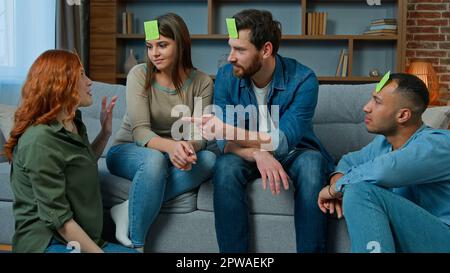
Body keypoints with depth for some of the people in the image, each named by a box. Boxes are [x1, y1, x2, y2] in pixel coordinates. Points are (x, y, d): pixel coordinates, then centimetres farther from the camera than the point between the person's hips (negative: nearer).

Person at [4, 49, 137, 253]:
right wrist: (97, 251, -18)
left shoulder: (74, 124, 10)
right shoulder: (40, 141, -18)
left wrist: (105, 132, 16)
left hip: (82, 241, 9)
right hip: (46, 244, -9)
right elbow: (58, 218, -20)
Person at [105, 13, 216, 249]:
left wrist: (187, 148, -38)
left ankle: (130, 209, -28)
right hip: (128, 151, -3)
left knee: (209, 159, -28)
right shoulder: (139, 75, -13)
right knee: (155, 159, -38)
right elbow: (140, 131, -22)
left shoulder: (201, 82, -7)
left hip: (170, 156, 3)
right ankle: (135, 245, -25)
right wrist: (171, 146, -43)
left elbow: (199, 134, -13)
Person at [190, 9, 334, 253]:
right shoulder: (226, 77, -14)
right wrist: (258, 154, -39)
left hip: (294, 152, -1)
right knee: (226, 166, -30)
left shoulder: (302, 80, -22)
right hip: (248, 154, 2)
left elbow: (283, 141, -29)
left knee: (311, 162, -34)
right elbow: (224, 141, -16)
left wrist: (226, 130, -42)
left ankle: (311, 250, -21)